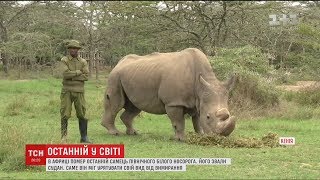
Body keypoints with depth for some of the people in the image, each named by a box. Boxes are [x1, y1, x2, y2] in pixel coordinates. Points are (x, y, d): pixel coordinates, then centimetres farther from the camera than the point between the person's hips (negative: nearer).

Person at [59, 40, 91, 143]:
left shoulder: (83, 62, 5)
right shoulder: (64, 61, -3)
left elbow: (86, 77, -9)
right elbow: (66, 74, -20)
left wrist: (72, 76, -15)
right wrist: (78, 72, -11)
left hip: (79, 92, 2)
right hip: (67, 91, -2)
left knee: (82, 114, 1)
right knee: (65, 114, -4)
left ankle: (84, 138, 7)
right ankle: (64, 137, 6)